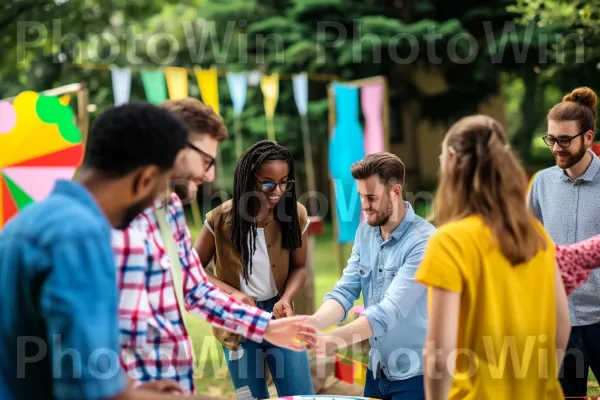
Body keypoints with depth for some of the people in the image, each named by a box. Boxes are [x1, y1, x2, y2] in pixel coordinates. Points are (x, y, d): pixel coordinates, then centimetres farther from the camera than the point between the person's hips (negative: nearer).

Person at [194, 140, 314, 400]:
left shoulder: (296, 215, -10)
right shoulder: (221, 219, -14)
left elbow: (299, 266, 2)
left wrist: (287, 298, -18)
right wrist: (233, 293, -18)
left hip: (278, 318, 1)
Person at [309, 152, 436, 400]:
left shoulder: (423, 240, -21)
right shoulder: (365, 232, 2)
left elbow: (390, 311, -29)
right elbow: (345, 291, -3)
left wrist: (330, 341, -38)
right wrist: (313, 323, -24)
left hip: (413, 375, -6)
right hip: (376, 371, 6)